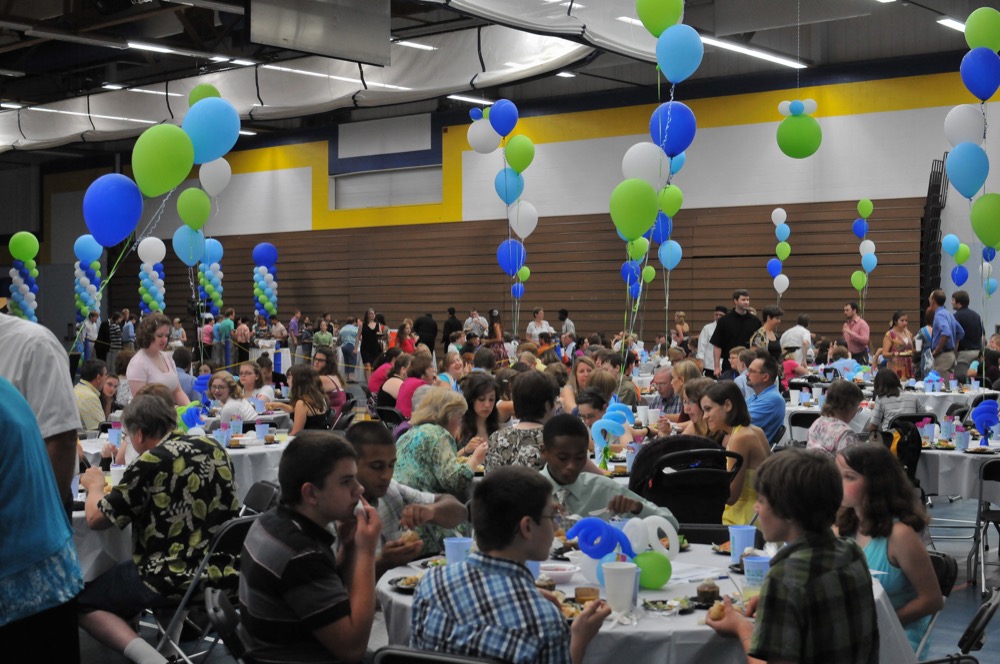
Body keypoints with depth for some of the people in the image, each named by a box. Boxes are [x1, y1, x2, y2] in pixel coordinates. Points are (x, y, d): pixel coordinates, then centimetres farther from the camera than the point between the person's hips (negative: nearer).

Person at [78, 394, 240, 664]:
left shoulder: (151, 463, -14)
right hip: (224, 569, 8)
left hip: (176, 578, -8)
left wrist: (95, 485, 13)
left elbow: (96, 519, -7)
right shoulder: (214, 449, 5)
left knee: (82, 603, 10)